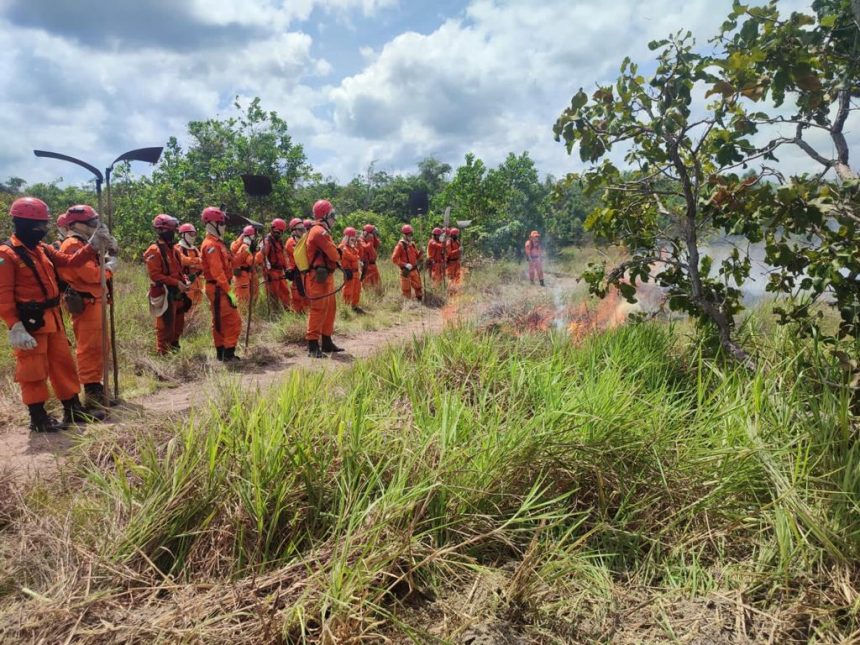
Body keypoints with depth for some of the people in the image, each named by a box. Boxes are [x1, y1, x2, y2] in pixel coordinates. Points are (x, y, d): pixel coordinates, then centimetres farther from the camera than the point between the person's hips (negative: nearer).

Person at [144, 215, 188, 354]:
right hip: (164, 294, -9)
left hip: (177, 294, 9)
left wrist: (185, 281, 2)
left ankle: (174, 349, 31)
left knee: (178, 325, 17)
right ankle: (163, 354, 9)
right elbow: (155, 275, -20)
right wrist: (176, 283, -24)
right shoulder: (154, 251, -14)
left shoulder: (174, 249, 13)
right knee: (165, 326, -1)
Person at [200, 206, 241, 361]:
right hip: (218, 289, -10)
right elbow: (217, 271, -22)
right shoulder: (211, 245, -15)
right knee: (233, 321, -10)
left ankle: (220, 353, 22)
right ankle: (229, 354, -8)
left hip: (219, 288, 10)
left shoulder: (216, 242, 16)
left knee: (220, 322, 14)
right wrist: (229, 291, -24)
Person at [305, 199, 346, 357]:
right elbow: (333, 254, -16)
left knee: (330, 308, 15)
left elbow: (332, 253, 17)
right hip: (319, 277, -11)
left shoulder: (323, 231, 19)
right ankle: (313, 345, -7)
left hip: (326, 277, 11)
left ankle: (326, 341, 22)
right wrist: (344, 265, 6)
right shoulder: (319, 232, -14)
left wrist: (344, 268, 7)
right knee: (318, 309, -10)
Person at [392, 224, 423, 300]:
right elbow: (394, 259, -16)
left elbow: (417, 256, 17)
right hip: (406, 271, -6)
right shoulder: (400, 245, -11)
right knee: (406, 290, 2)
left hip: (414, 270, 6)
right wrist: (405, 264, -22)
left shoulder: (412, 244, 10)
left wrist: (420, 253, -5)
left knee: (418, 288, 12)